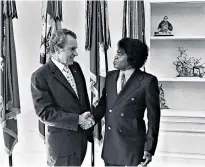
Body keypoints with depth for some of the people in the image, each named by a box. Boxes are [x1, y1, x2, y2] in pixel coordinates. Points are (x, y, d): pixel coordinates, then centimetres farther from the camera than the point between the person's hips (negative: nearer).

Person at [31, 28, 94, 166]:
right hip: (62, 141, -6)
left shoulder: (75, 67, 4)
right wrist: (77, 120, -21)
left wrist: (88, 120, 6)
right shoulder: (40, 76, -16)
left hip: (82, 136, 6)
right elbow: (45, 112, -19)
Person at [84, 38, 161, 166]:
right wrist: (94, 116, -4)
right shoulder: (110, 76, 7)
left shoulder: (148, 81, -10)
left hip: (132, 147, -5)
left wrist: (149, 148, -7)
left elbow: (153, 117, -6)